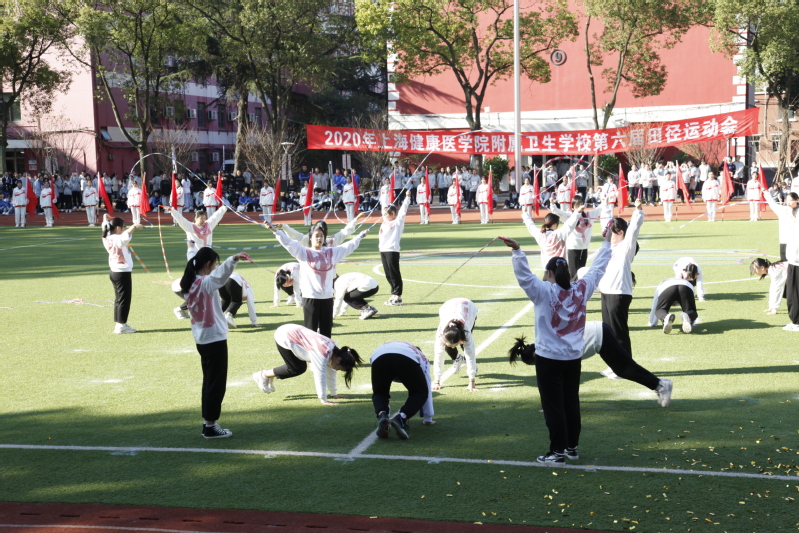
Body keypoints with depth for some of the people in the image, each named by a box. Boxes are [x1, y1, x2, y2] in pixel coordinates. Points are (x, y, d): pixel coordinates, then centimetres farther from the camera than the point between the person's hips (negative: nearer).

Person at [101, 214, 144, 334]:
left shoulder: (107, 238, 5)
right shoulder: (118, 239, -20)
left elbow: (106, 226, 26)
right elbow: (126, 235, -44)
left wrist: (106, 218, 42)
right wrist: (134, 227, -56)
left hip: (115, 272, 10)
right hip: (123, 273, -10)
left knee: (119, 299, 15)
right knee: (124, 299, -4)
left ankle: (118, 324, 19)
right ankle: (121, 325, -2)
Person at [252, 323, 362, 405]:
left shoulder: (335, 350, -1)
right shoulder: (323, 353, -28)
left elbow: (330, 373, 9)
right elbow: (320, 376, -28)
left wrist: (334, 394, 12)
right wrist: (323, 400, -24)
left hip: (293, 331, 9)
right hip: (284, 337, -9)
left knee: (301, 368, 11)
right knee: (296, 369, -2)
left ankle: (270, 375, 24)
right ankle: (263, 375, 11)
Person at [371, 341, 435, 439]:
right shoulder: (422, 357, 40)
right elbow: (427, 390, 39)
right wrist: (428, 419, 45)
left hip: (378, 357, 2)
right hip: (407, 357, -2)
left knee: (379, 393, 24)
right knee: (420, 393, 18)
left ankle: (382, 416, -7)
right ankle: (401, 418, -8)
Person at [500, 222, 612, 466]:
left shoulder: (544, 292, -15)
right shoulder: (581, 290, -1)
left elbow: (524, 275, -26)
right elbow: (598, 268, 10)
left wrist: (516, 250, -33)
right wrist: (607, 242, 20)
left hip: (549, 359, -5)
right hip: (574, 357, 5)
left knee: (553, 406, -2)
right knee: (571, 403, 14)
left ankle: (558, 452, -1)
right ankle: (572, 447, 23)